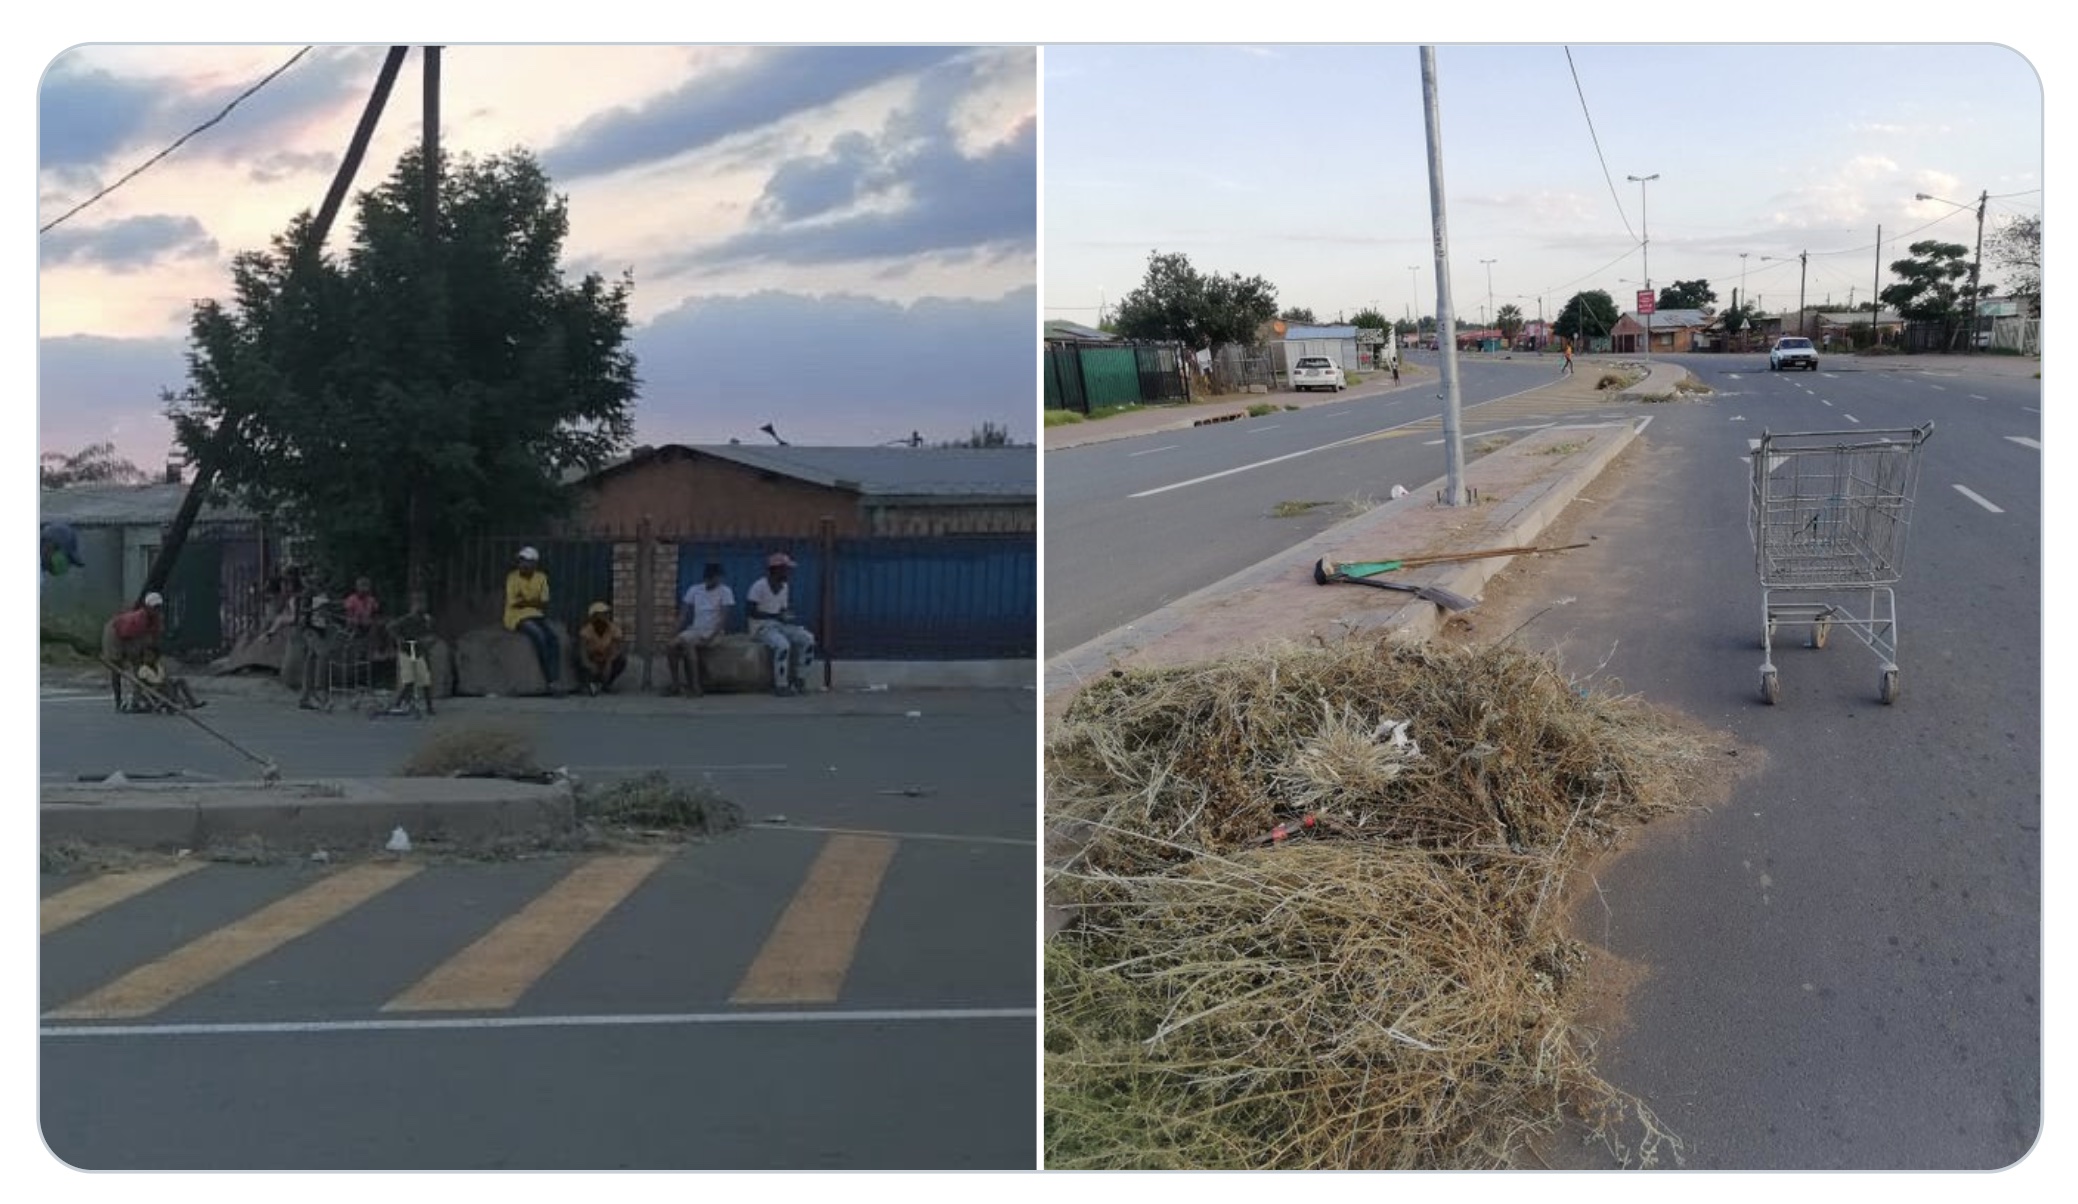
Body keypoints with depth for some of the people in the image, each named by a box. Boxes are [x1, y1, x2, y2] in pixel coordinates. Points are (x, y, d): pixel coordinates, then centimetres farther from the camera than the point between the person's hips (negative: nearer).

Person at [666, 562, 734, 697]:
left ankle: (694, 686, -32)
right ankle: (675, 684, -16)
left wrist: (711, 637, -22)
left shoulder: (725, 591, -3)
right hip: (694, 630, 5)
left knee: (688, 643, -33)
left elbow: (724, 618, -11)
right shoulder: (694, 590, 12)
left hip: (713, 632, -5)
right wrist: (676, 633, -6)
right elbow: (683, 615, 10)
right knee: (673, 644, -23)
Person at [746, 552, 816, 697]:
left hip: (780, 625, 8)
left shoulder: (785, 587, 10)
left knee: (807, 639, -12)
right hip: (762, 628, -8)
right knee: (782, 645, -35)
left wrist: (787, 616, -6)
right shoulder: (759, 586, -14)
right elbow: (750, 610, -21)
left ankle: (799, 681, -7)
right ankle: (781, 686, -25)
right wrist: (775, 616, -26)